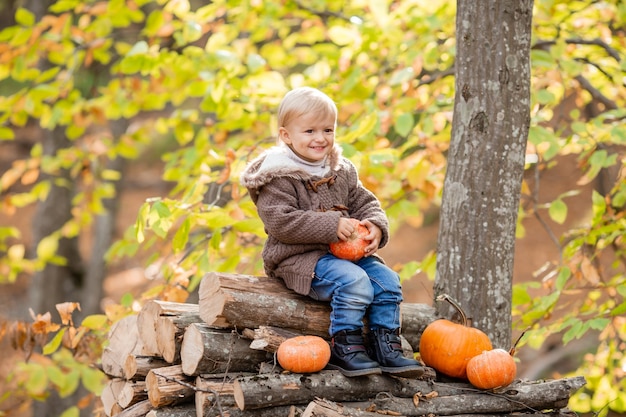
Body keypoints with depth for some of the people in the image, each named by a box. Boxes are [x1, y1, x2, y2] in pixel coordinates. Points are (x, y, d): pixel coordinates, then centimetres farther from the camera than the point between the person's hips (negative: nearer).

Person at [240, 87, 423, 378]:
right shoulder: (279, 177, -11)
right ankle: (344, 349, -17)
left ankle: (386, 346, 1)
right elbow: (281, 222, -21)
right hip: (298, 258, -7)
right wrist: (332, 225, -25)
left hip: (346, 252, 8)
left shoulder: (342, 171, 12)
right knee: (355, 281, -28)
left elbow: (365, 202, 15)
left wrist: (376, 226, -10)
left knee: (387, 279, -8)